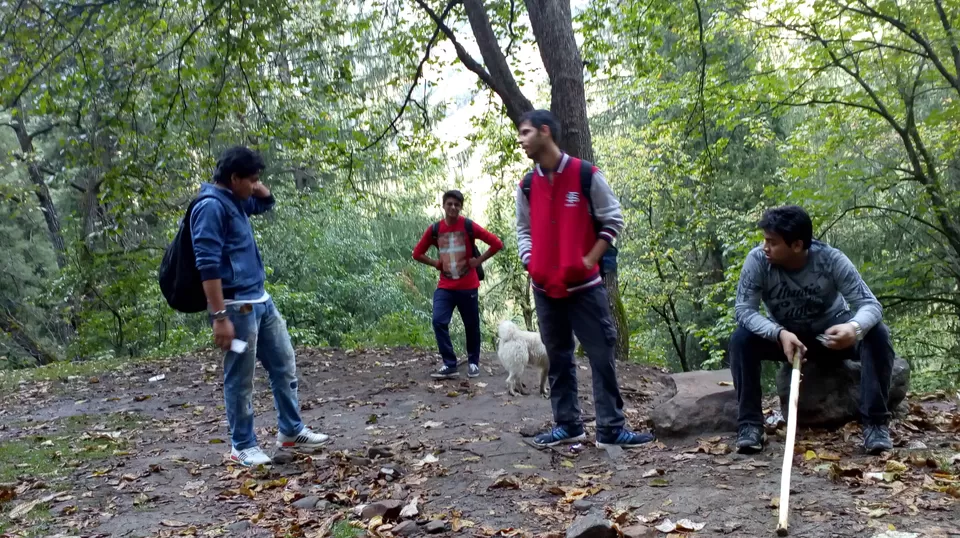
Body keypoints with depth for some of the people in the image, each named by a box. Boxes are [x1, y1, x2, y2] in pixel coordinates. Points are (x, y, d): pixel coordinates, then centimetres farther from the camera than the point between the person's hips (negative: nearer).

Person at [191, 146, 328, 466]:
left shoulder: (236, 201, 12)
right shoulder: (211, 206, -16)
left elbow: (267, 202, 33)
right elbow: (208, 265, -22)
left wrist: (255, 186, 11)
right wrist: (219, 316, -25)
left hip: (261, 300, 10)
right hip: (237, 306, -10)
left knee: (285, 365, 14)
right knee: (240, 379, 2)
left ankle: (291, 432, 26)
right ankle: (242, 446, 16)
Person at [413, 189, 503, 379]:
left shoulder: (469, 226, -7)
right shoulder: (434, 230, 2)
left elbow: (497, 243, -8)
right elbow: (417, 253, 13)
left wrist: (478, 260, -8)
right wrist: (436, 263, 3)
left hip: (468, 287, -2)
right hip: (445, 287, 2)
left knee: (471, 325, 7)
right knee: (439, 322, -13)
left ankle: (473, 363, 25)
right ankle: (449, 365, -7)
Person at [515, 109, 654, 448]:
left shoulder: (586, 175, -6)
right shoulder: (526, 186, 7)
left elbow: (613, 220, -2)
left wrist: (590, 260, -8)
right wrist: (531, 263, 0)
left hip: (585, 285, -4)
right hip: (544, 289, 4)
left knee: (602, 355, -3)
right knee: (558, 358, 10)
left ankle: (611, 428, 4)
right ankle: (567, 424, 18)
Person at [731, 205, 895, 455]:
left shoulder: (831, 259, -24)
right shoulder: (757, 260, -23)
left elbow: (870, 304, -27)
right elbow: (744, 310, -26)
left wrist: (855, 327, -51)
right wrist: (779, 334, -45)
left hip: (830, 332, 0)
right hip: (784, 334, 0)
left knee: (876, 334, -28)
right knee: (741, 339, -27)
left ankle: (875, 422, -21)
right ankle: (750, 423, -20)